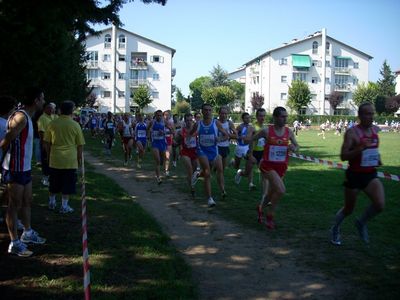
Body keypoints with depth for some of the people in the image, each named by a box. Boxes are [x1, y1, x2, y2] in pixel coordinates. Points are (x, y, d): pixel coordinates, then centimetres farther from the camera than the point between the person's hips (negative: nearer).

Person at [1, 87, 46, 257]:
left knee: (26, 202, 20)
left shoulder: (27, 117, 11)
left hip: (25, 168, 9)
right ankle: (14, 243, 8)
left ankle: (27, 233, 35)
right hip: (15, 170, -9)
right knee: (14, 205, -1)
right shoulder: (20, 117, -21)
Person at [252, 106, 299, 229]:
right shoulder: (267, 131, -9)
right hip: (268, 165, -5)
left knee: (272, 191, 18)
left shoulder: (289, 132, 1)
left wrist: (294, 148, -12)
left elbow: (297, 146, 11)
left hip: (281, 167, 5)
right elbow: (252, 139, 3)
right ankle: (269, 216, -3)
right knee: (281, 190, -21)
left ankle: (261, 208, 48)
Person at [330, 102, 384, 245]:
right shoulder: (352, 132, -14)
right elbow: (343, 156, -20)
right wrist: (361, 148, -31)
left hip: (371, 175, 5)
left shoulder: (375, 129, 5)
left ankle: (361, 223, 12)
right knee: (348, 209, 10)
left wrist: (378, 157, 12)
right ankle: (335, 229, 40)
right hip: (354, 175, -4)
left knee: (380, 204, -17)